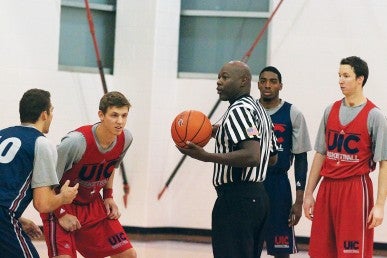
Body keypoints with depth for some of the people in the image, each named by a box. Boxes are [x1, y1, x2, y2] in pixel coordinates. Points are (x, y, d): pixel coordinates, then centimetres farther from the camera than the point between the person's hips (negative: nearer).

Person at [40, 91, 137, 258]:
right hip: (61, 207, -6)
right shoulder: (77, 141, -30)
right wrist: (61, 214, -21)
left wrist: (108, 196, 6)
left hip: (94, 205, 7)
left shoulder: (125, 139, -9)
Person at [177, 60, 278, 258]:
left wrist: (206, 157, -27)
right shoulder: (258, 110, 18)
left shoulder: (239, 110, -13)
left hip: (236, 199, -11)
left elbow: (252, 156, -25)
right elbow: (272, 158, 26)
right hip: (257, 196, 11)